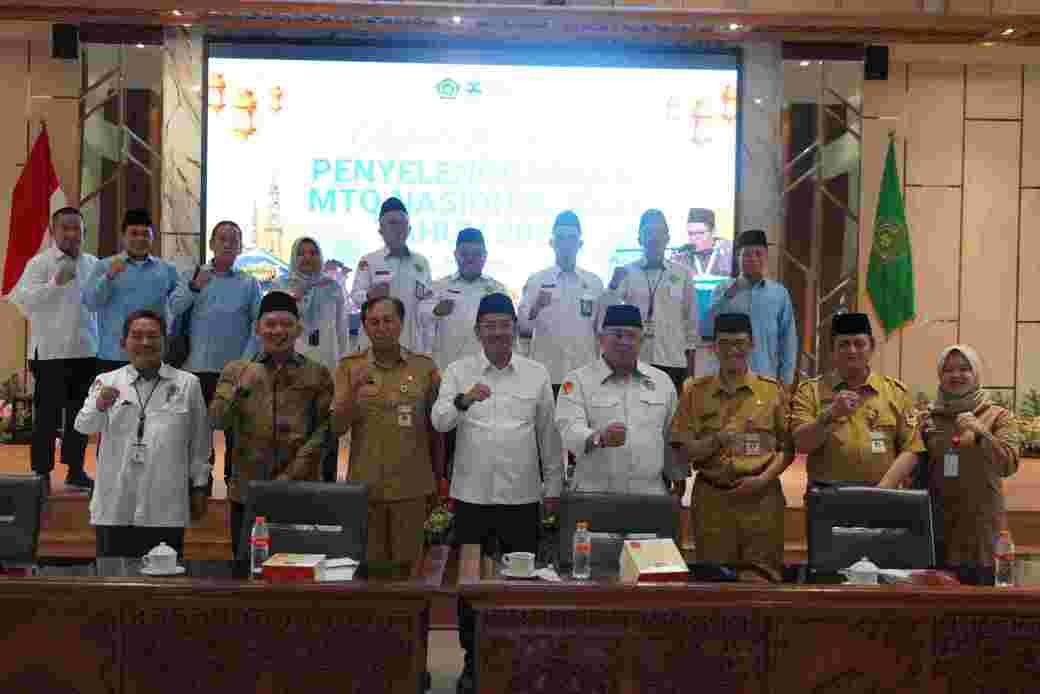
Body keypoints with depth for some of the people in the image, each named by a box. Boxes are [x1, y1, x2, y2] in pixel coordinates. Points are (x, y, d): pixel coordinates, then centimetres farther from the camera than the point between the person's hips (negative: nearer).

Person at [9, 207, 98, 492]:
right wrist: (56, 283, -24)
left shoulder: (93, 263, 10)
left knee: (80, 413, 12)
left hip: (86, 350, 5)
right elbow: (25, 300, -15)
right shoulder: (40, 263, -5)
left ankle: (75, 469, 23)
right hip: (50, 351, -5)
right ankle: (41, 472, 11)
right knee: (48, 414, 1)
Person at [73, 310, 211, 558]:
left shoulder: (187, 384, 5)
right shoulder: (106, 382, 7)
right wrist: (100, 406, -28)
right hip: (115, 506, 1)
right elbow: (84, 426, -7)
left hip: (166, 508, 0)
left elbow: (199, 440, 9)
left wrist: (199, 488, 9)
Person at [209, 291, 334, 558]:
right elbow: (217, 421, -2)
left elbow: (323, 430, -1)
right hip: (246, 491, 1)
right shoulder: (236, 370, 9)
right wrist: (240, 389, -20)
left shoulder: (317, 374, 6)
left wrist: (291, 475, -11)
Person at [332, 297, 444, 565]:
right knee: (368, 563, 10)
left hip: (411, 486, 0)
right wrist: (353, 390, -19)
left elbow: (434, 428, 6)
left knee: (408, 563, 8)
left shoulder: (425, 367, 0)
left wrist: (438, 481, 9)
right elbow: (338, 427, -4)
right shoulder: (349, 367, 1)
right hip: (364, 485, 0)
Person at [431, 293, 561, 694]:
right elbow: (439, 422, -13)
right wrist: (463, 400, -33)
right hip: (471, 496, 0)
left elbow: (548, 434, 8)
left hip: (522, 496, 0)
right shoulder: (459, 371, 1)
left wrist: (554, 486, 7)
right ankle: (472, 660, 25)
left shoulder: (537, 374, 4)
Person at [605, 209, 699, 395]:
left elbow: (691, 320, 9)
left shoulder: (682, 274, 6)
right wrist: (613, 284, -23)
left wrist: (691, 365, 6)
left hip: (673, 362, 1)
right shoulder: (627, 273, 4)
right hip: (635, 361, 0)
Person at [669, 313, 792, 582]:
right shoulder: (696, 391, 6)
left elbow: (788, 447, 5)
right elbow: (683, 450, 2)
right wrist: (717, 440, -15)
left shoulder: (773, 390, 5)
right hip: (711, 498, 1)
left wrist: (763, 479, -9)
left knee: (761, 576, -1)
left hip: (761, 497, -1)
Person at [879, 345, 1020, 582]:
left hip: (981, 527, -2)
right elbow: (912, 468, 11)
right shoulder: (927, 418, 9)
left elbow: (1008, 464, -8)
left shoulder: (998, 417, 4)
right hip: (936, 527, 2)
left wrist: (979, 431, -18)